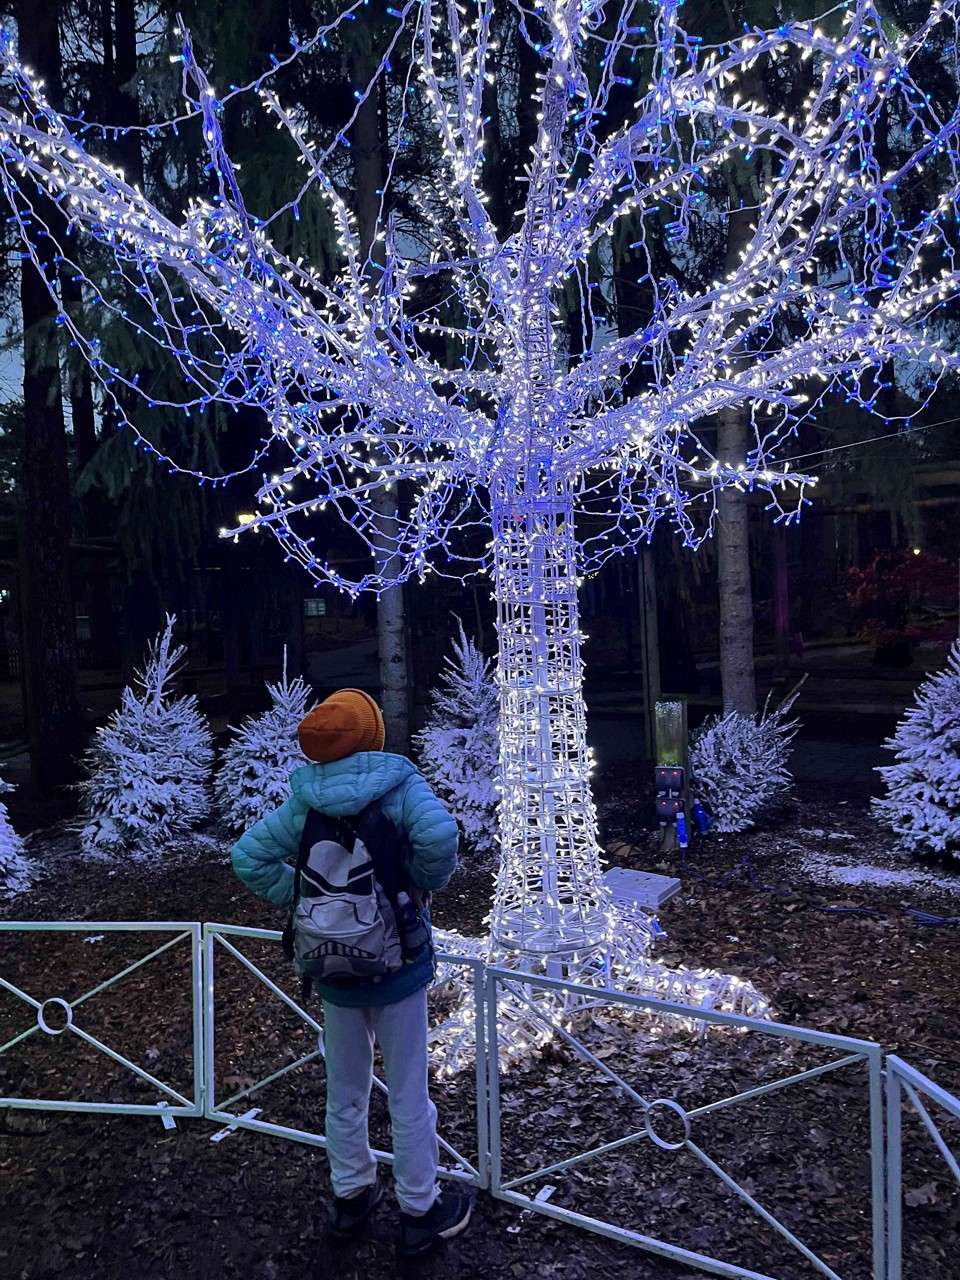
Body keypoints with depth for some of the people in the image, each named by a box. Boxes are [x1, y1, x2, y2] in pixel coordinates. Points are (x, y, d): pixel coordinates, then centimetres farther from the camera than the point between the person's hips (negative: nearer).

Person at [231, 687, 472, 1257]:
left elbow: (249, 857, -5)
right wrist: (423, 885, -13)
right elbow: (439, 837, -32)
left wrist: (302, 898, 1)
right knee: (408, 1095, 12)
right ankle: (420, 1211, 27)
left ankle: (351, 1196, 39)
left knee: (345, 1091, 21)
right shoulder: (399, 786, -16)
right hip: (396, 964, -4)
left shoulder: (305, 800, -5)